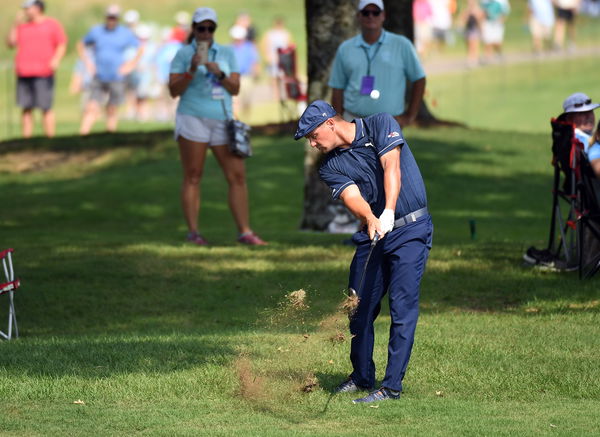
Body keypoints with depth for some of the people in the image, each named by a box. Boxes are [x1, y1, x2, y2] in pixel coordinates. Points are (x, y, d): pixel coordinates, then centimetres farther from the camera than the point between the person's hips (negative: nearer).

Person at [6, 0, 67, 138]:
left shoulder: (52, 25, 7)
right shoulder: (22, 26, 18)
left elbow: (62, 44, 3)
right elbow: (11, 43, 13)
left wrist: (56, 59, -13)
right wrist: (15, 24, 6)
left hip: (43, 73, -4)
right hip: (24, 73, 4)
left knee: (46, 108, -7)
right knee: (26, 108, 2)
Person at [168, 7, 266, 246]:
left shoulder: (227, 53, 12)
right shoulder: (183, 54, 3)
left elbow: (235, 89, 6)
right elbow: (174, 90, -2)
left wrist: (219, 74, -11)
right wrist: (191, 71, -16)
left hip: (222, 120, 4)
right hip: (193, 119, -4)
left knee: (237, 175, -3)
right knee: (192, 177, -5)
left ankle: (245, 232, -1)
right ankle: (193, 232, -3)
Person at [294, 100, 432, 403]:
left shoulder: (381, 125, -5)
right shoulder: (330, 166, 5)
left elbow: (391, 168, -18)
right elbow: (352, 197, -12)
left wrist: (388, 213, -33)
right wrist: (371, 219, -35)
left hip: (410, 230, -5)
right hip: (371, 235, 5)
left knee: (402, 306, -11)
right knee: (359, 307, 7)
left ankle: (392, 386, -12)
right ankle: (362, 376, 26)